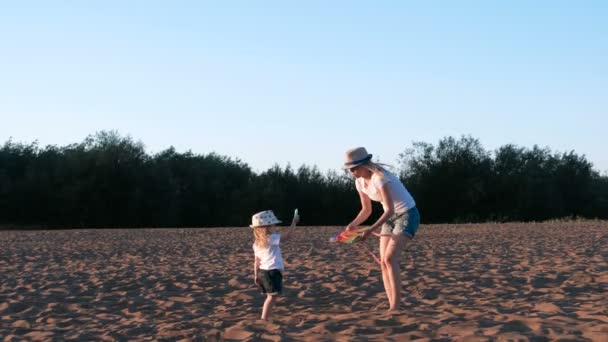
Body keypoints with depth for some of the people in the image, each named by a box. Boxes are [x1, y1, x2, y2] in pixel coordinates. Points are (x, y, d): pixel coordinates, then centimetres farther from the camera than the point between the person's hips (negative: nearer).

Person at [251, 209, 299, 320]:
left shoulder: (257, 243, 9)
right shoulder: (271, 239, -14)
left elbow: (256, 261, 11)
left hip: (263, 271, 8)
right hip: (272, 272, -8)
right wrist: (294, 222, -7)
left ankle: (265, 319, 15)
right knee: (272, 297, -6)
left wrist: (256, 275, 14)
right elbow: (287, 236, -16)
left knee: (270, 297, 16)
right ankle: (264, 319, -12)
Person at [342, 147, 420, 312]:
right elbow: (366, 210, 9)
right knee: (384, 262, -2)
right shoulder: (360, 182, -2)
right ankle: (393, 308, 1)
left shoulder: (379, 178, -28)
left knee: (389, 258, -22)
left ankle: (395, 307, -21)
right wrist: (354, 224, -10)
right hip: (391, 218, 8)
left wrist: (370, 230, -38)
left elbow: (390, 209, -31)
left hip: (407, 215, -8)